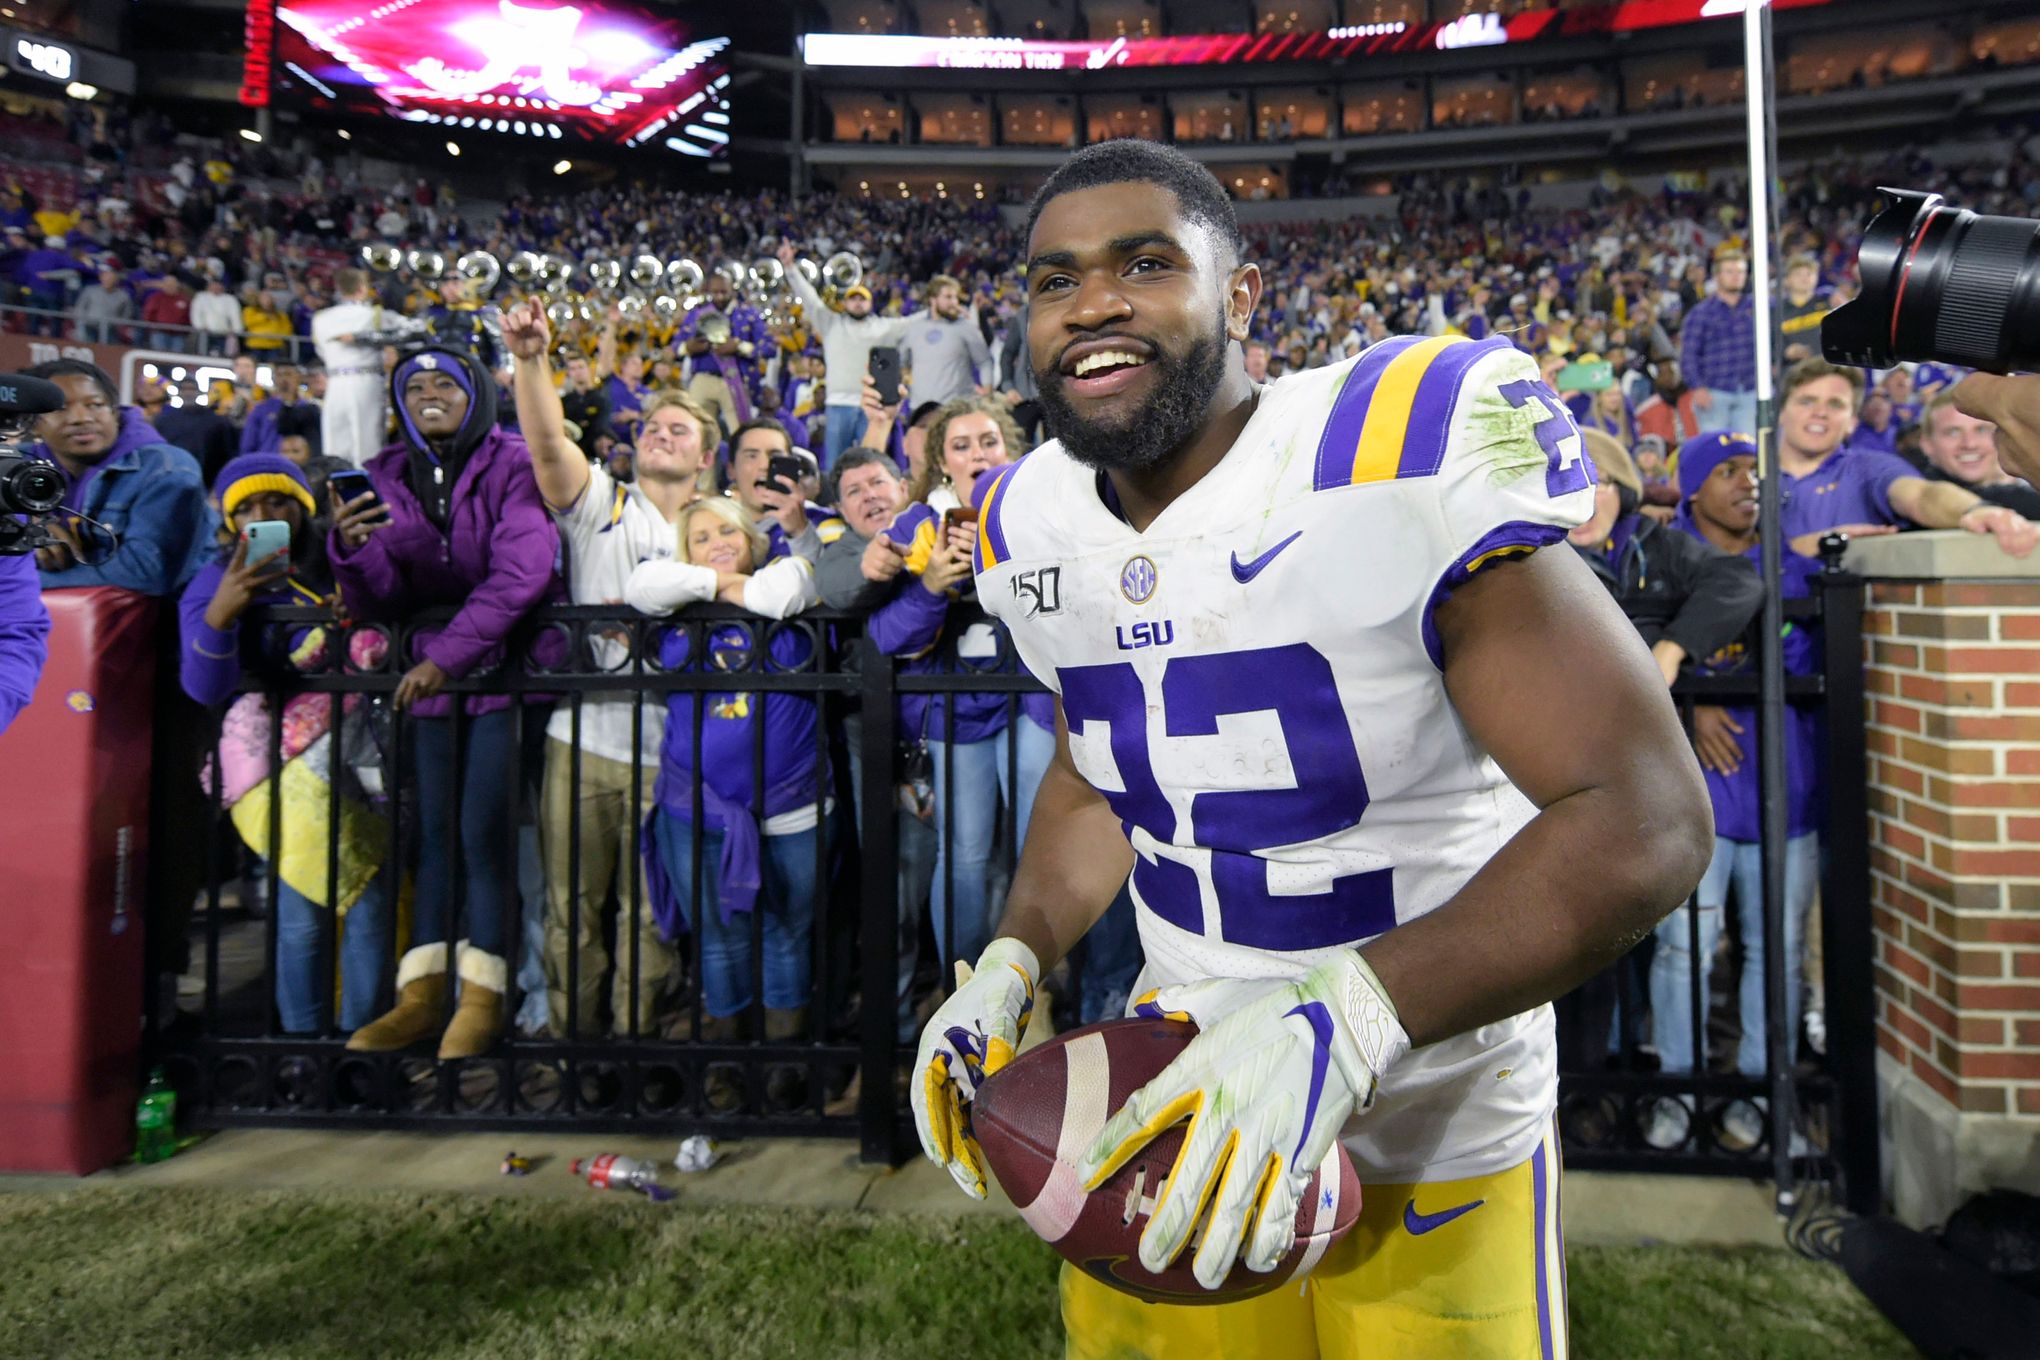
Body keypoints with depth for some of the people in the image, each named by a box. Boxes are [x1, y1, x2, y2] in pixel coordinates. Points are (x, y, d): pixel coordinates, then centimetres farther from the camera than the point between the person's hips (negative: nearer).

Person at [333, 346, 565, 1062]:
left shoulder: (513, 465, -4)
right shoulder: (384, 477, 10)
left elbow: (518, 573, -14)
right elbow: (383, 603, 3)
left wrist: (448, 654, -18)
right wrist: (352, 548, -17)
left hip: (502, 662, -4)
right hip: (426, 669, 4)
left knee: (484, 830, -7)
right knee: (430, 828, 2)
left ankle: (482, 997, 1)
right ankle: (419, 994, 7)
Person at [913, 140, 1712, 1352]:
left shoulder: (1405, 451, -22)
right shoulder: (1037, 530, -2)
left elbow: (1647, 821, -24)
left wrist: (1348, 1012, -33)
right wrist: (1012, 964, -2)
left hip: (1434, 1129, -5)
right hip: (1187, 1071, 6)